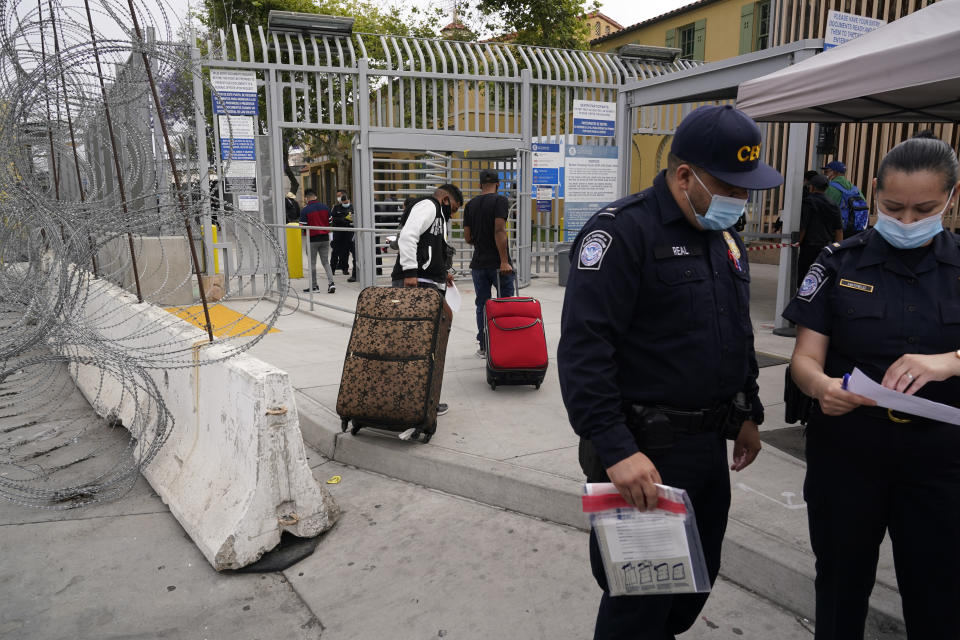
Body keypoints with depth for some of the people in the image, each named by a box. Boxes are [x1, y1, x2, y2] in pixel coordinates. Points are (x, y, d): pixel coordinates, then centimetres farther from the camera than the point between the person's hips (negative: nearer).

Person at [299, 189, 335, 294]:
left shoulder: (305, 210, -11)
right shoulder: (325, 207, 1)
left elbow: (303, 226, -9)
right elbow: (330, 223, 7)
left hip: (313, 239, -4)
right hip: (325, 238, 4)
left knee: (312, 263, 8)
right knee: (325, 262, 10)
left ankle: (314, 286, 13)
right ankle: (331, 283, -5)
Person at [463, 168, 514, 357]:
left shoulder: (470, 204, 8)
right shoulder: (500, 200, -8)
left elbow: (467, 238, 7)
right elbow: (499, 230, -19)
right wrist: (504, 261, -20)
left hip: (478, 263, 5)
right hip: (498, 264, -4)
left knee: (482, 305, 11)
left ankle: (484, 347, 14)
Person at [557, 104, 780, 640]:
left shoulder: (725, 236, 11)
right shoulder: (623, 231, -17)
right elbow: (584, 349, -24)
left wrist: (748, 413, 20)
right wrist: (616, 450, -28)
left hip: (710, 442, 9)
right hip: (644, 451, -8)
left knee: (701, 573, 23)